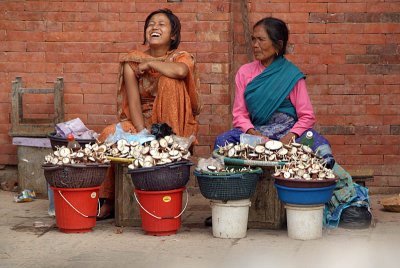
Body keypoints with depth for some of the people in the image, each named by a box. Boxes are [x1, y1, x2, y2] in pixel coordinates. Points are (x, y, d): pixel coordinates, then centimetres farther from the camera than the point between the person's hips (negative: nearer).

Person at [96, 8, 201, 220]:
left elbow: (180, 71, -30)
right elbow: (134, 102, -6)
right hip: (141, 123, 3)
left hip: (173, 127, -3)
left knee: (169, 80, -24)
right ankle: (108, 201, -16)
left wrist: (150, 63, -14)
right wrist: (143, 134, -22)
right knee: (110, 134, -27)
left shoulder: (181, 58, 0)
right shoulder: (133, 61, 6)